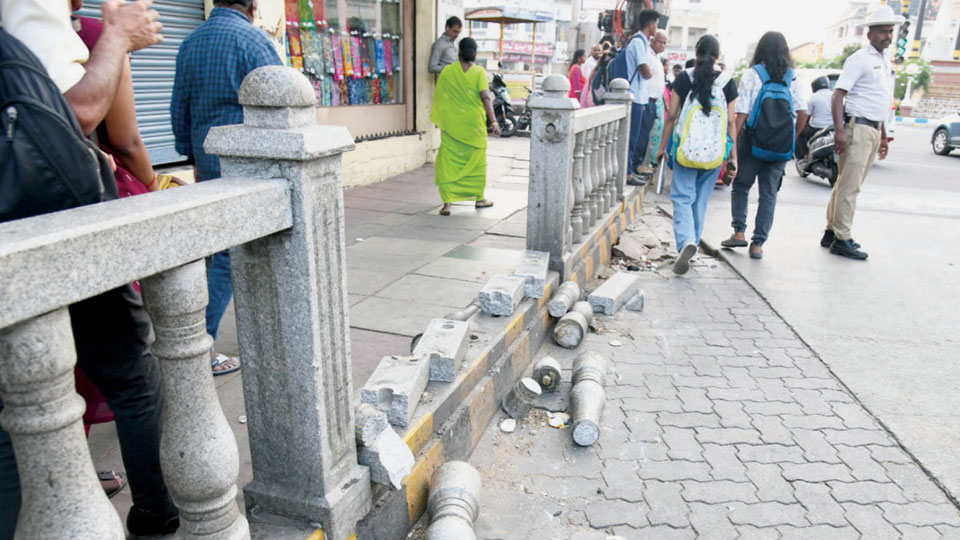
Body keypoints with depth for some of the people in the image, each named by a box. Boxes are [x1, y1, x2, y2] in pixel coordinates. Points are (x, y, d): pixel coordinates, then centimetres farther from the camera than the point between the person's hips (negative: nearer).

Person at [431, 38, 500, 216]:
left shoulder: (447, 71, 1)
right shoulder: (479, 72, -5)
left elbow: (438, 97, 7)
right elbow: (485, 97, -16)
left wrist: (439, 120, 20)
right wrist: (494, 121, -18)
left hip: (450, 124, 1)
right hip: (473, 125, -1)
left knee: (448, 162, 3)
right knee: (476, 161, 15)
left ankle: (447, 203, -5)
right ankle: (479, 199, 27)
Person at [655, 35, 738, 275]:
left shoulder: (684, 78, 0)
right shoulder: (727, 82, 4)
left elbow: (672, 115, -1)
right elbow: (731, 121, 3)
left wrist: (663, 146, 7)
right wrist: (733, 155, 9)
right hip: (715, 151, 2)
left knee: (682, 196, -2)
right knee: (701, 199, 13)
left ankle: (686, 241, -24)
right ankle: (693, 242, 21)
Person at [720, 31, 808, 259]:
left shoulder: (751, 74, -4)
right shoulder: (792, 78, 4)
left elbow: (742, 114, -10)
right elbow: (803, 113, -1)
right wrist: (792, 138, 11)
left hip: (753, 139, -2)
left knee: (741, 186, 15)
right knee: (769, 193, 8)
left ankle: (739, 232, 11)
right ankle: (758, 243, 8)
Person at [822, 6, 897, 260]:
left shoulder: (886, 64, 20)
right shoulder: (860, 59, -7)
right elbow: (838, 94, -15)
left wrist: (883, 136, 24)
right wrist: (840, 130, -25)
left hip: (874, 130, 9)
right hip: (858, 127, -9)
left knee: (848, 184, 10)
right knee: (849, 186, -8)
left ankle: (832, 232, 16)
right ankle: (842, 240, -5)